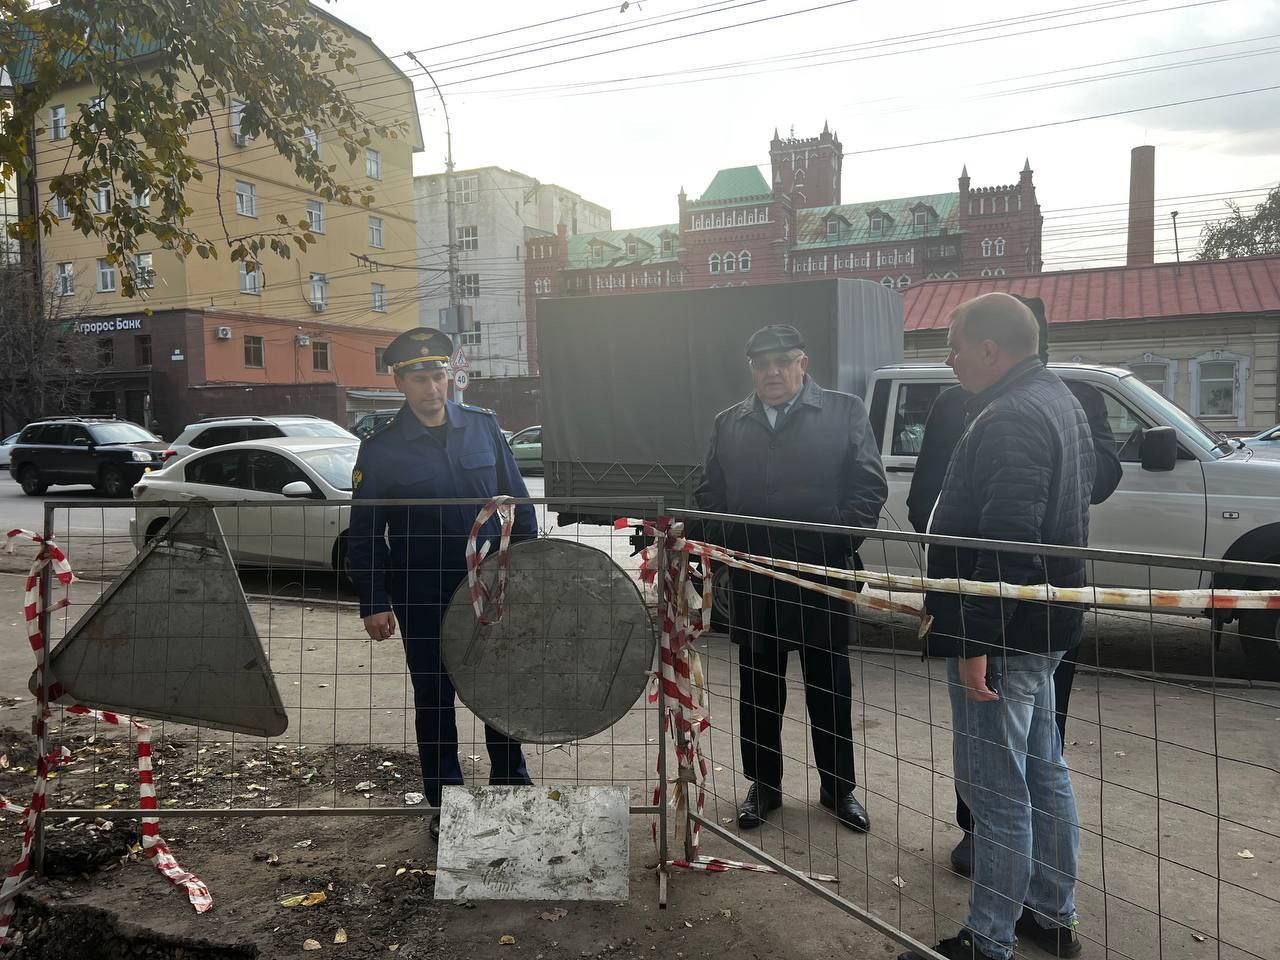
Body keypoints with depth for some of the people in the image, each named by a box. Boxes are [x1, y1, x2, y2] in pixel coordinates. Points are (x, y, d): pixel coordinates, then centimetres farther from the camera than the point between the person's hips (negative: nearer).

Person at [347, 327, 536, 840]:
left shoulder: (483, 427, 1)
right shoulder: (381, 449, -5)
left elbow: (518, 503, 7)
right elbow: (364, 533, -2)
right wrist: (374, 603, -6)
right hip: (423, 599, -2)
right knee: (434, 699, 11)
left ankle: (511, 784, 32)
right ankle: (445, 803, 27)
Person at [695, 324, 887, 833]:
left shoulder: (845, 412, 1)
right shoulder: (729, 424, 11)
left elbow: (869, 486, -3)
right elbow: (709, 494, 12)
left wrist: (840, 543, -13)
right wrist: (722, 545, -3)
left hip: (822, 574, -2)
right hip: (752, 580, 3)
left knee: (830, 685, 11)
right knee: (758, 685, 12)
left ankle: (838, 786, 27)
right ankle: (763, 783, 28)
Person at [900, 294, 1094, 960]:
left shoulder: (1011, 419, -20)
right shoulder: (1056, 401, 14)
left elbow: (1007, 542, -27)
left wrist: (975, 641, -24)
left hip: (1001, 631, -11)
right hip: (1040, 625, 11)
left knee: (997, 791, 0)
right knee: (1042, 774, 20)